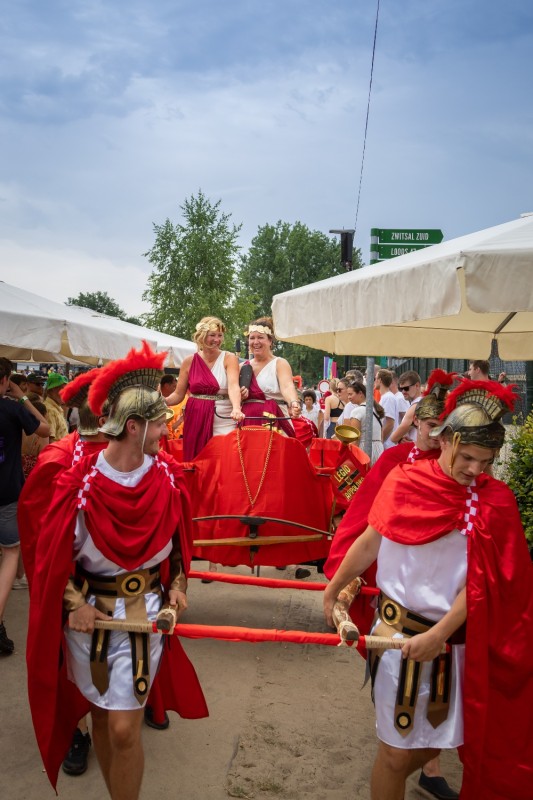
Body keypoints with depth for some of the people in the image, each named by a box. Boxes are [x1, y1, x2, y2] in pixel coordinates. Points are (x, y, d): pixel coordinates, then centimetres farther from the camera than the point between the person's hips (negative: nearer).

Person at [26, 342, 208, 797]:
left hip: (144, 610, 0)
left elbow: (177, 540, 9)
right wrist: (75, 603, -12)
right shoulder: (80, 482, -15)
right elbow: (55, 554, -6)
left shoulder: (167, 477, -7)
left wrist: (177, 584, 3)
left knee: (123, 727, -2)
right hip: (89, 613, 0)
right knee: (100, 715, 16)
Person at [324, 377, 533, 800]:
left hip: (456, 639, 2)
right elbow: (370, 542, 2)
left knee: (431, 742, 17)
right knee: (398, 752, 5)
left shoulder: (495, 501, -7)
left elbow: (482, 579, -11)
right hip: (399, 632, -1)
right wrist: (333, 589, 11)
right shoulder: (406, 481, -9)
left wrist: (439, 634, -19)